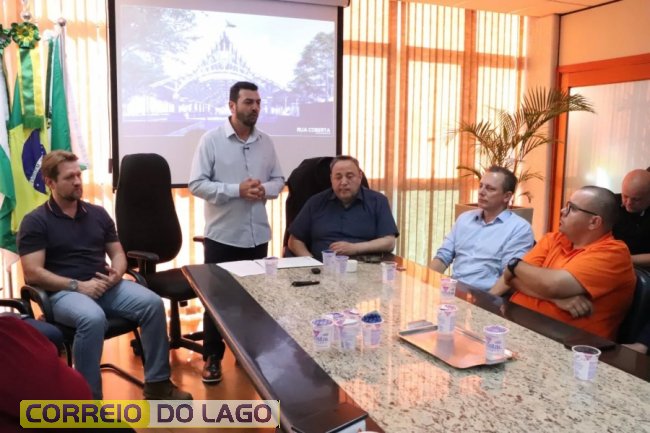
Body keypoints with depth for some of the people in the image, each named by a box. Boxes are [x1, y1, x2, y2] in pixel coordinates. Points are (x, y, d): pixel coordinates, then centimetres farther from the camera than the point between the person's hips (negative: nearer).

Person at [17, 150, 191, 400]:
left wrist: (116, 274, -7)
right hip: (63, 292, -4)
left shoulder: (97, 214, 14)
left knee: (152, 303, -21)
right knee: (93, 318, -38)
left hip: (105, 286, 5)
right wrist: (78, 286, -18)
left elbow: (118, 253, 17)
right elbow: (32, 273, -9)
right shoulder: (35, 222, 0)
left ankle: (157, 384, -10)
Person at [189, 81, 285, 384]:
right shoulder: (211, 139, -6)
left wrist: (265, 189, -12)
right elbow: (197, 184, -11)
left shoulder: (266, 142, 7)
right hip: (222, 235, -4)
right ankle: (212, 357, 21)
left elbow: (279, 180, 11)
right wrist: (237, 190, -21)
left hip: (258, 235, 4)